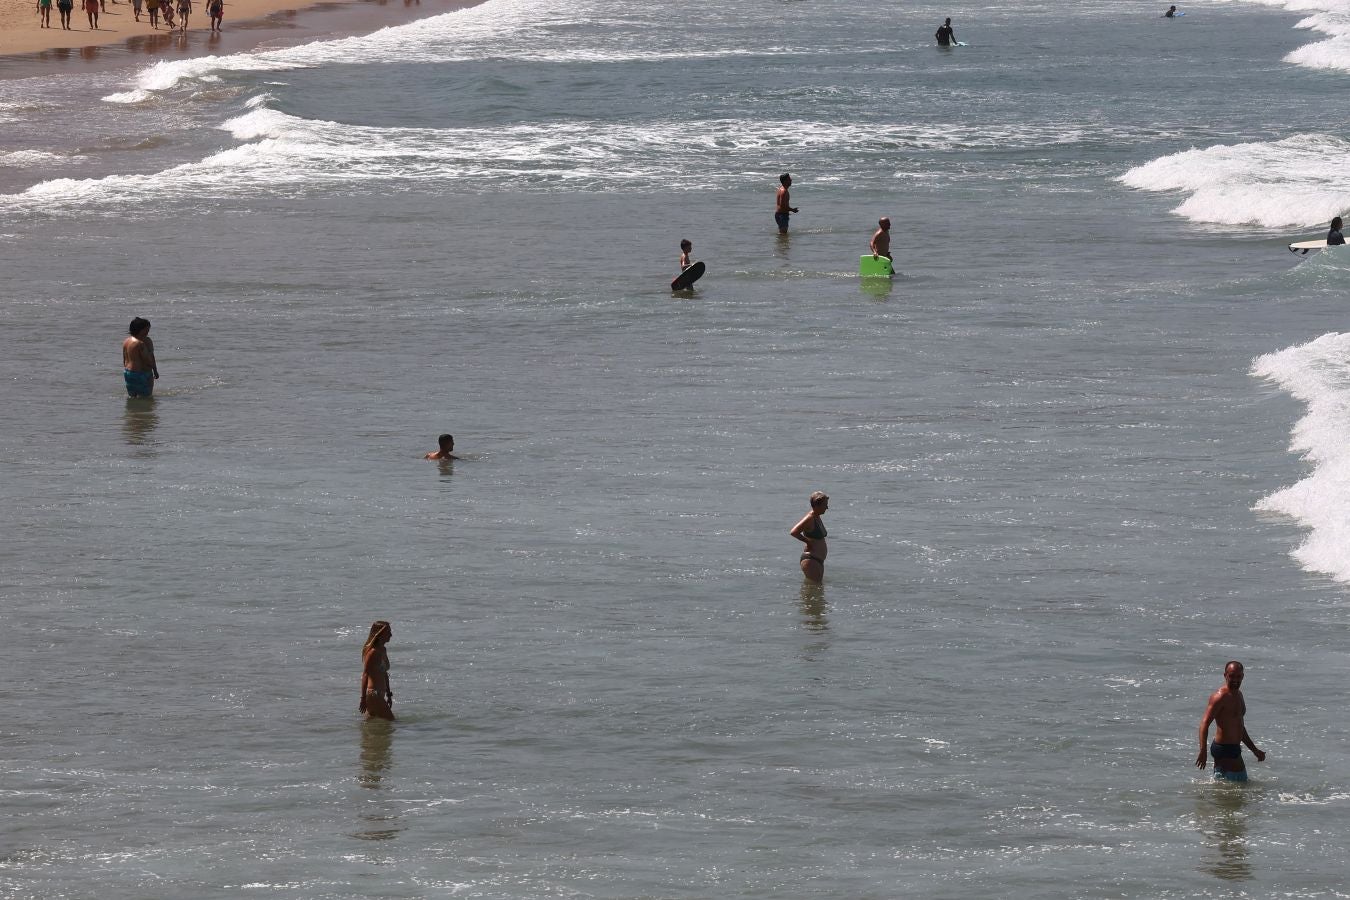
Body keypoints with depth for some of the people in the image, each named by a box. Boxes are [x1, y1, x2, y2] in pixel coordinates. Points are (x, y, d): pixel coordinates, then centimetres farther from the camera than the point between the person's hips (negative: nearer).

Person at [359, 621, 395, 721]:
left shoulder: (382, 651, 14)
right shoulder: (373, 652, -14)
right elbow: (365, 675, -17)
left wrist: (388, 695, 26)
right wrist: (363, 699, -20)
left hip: (379, 694, 9)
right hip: (373, 694, -9)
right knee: (390, 720, -7)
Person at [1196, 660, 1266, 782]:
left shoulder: (1238, 695, 15)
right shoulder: (1220, 697, -15)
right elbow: (1205, 723, -25)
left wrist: (1254, 749, 30)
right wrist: (1203, 752, -36)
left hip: (1235, 749, 10)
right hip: (1223, 749, -10)